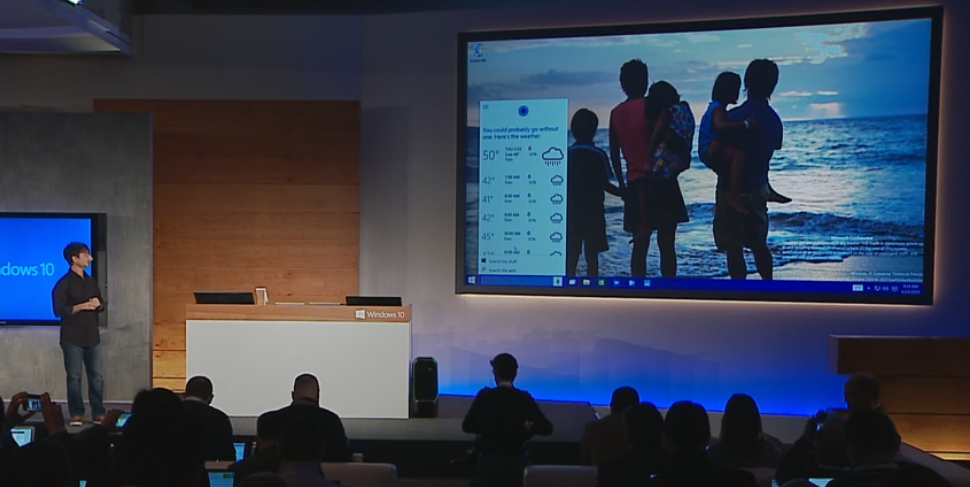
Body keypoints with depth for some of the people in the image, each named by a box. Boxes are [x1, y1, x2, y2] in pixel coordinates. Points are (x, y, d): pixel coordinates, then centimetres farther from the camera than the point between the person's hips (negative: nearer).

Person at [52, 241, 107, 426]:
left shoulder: (91, 282, 13)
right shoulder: (63, 284, -6)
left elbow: (102, 305, 18)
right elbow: (59, 310, -13)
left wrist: (98, 304, -5)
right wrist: (83, 306, -19)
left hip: (92, 336, 5)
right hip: (72, 338, -5)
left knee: (96, 376, 4)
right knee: (74, 377, 0)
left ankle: (99, 413, 9)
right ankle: (76, 414, 7)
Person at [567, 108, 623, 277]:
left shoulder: (567, 154, 2)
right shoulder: (598, 155, -8)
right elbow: (605, 185, -9)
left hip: (572, 212, 3)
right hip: (592, 212, -3)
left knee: (571, 257, 7)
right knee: (592, 256, 2)